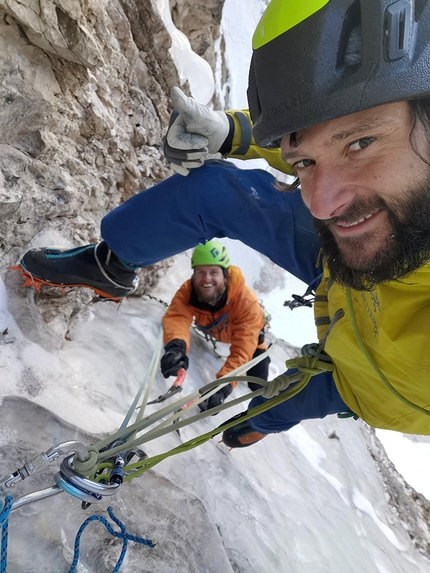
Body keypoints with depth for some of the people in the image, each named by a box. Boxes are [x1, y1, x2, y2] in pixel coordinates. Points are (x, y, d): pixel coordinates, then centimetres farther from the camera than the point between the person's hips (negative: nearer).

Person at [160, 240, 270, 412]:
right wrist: (175, 345, -75)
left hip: (245, 333, -3)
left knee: (258, 385, -1)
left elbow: (241, 350, -47)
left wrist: (223, 386, -59)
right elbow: (176, 317, -52)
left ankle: (262, 355, 31)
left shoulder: (247, 301, -45)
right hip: (210, 329, 3)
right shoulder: (188, 290, -37)